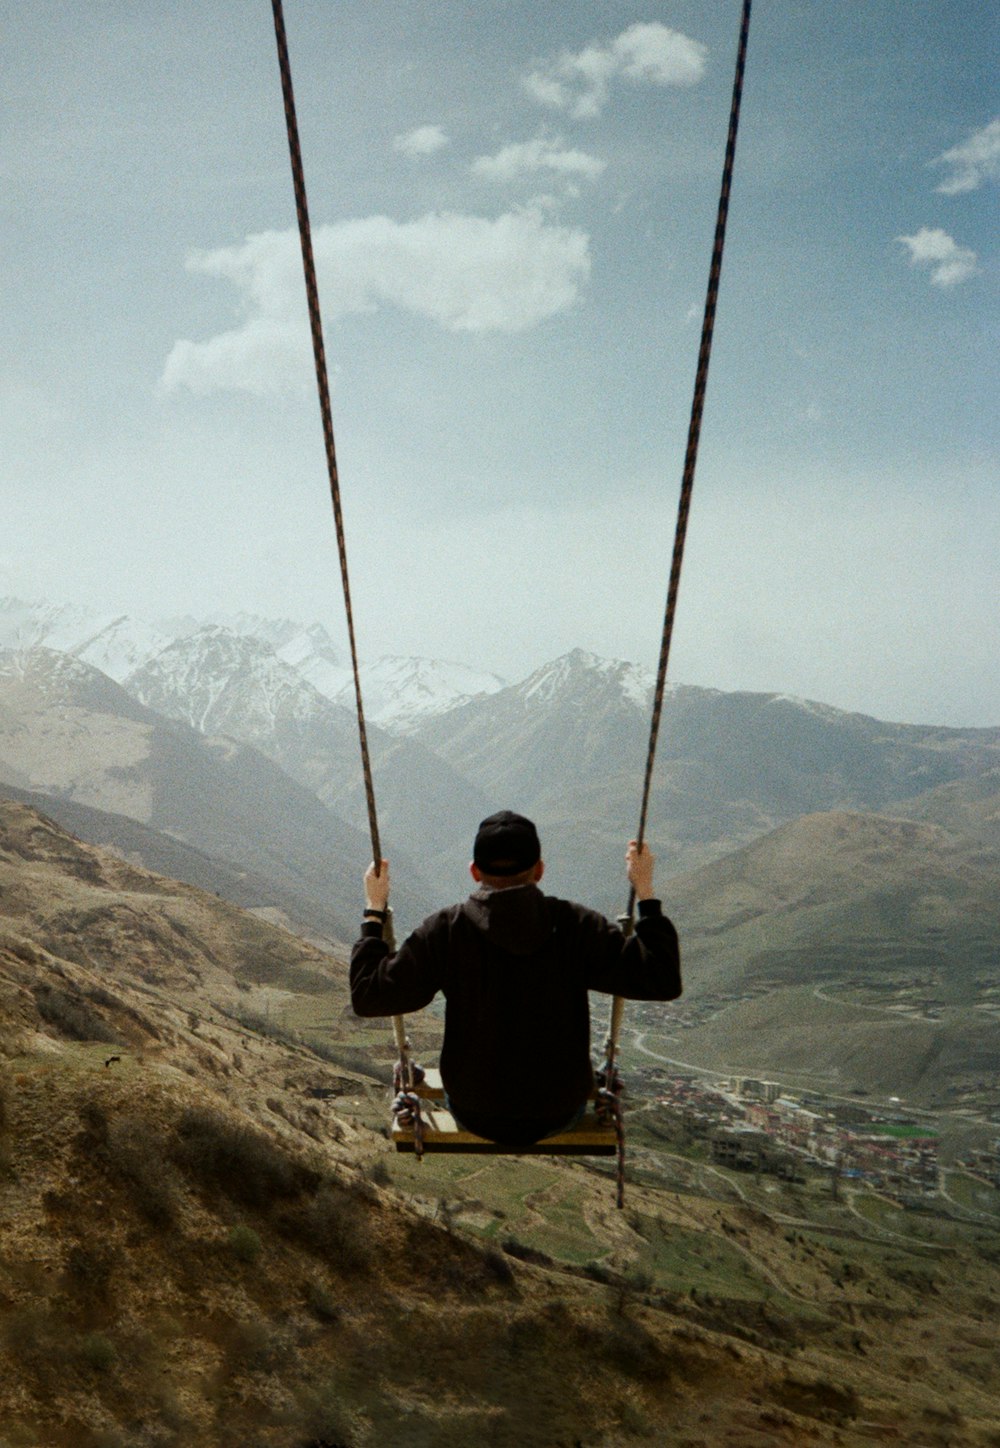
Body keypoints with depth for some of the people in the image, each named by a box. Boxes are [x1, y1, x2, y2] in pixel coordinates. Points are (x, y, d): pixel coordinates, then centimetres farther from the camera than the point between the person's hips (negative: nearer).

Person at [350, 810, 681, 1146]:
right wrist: (645, 892, -7)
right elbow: (664, 980, -16)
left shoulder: (445, 931, -18)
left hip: (474, 1117, 0)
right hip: (559, 1116, 0)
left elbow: (368, 996, -13)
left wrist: (374, 912, -2)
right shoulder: (575, 926, -18)